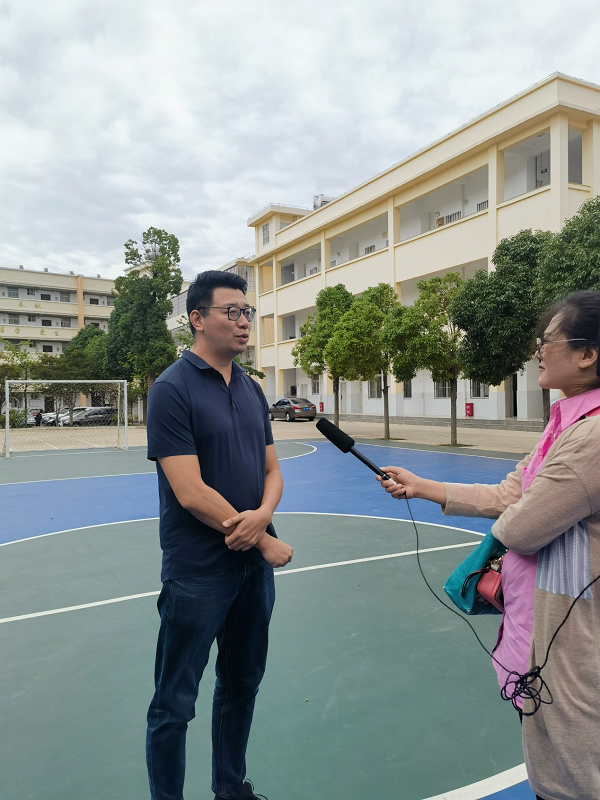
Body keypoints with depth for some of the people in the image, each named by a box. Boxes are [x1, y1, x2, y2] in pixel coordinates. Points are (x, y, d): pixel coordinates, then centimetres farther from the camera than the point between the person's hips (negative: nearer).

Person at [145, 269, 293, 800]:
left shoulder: (251, 389, 7)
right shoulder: (173, 389, -14)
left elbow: (272, 471, 8)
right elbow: (191, 493, -20)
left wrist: (262, 515, -14)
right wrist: (267, 543, -13)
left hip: (254, 566, 7)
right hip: (197, 572, -7)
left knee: (243, 685, 22)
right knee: (175, 705, 9)